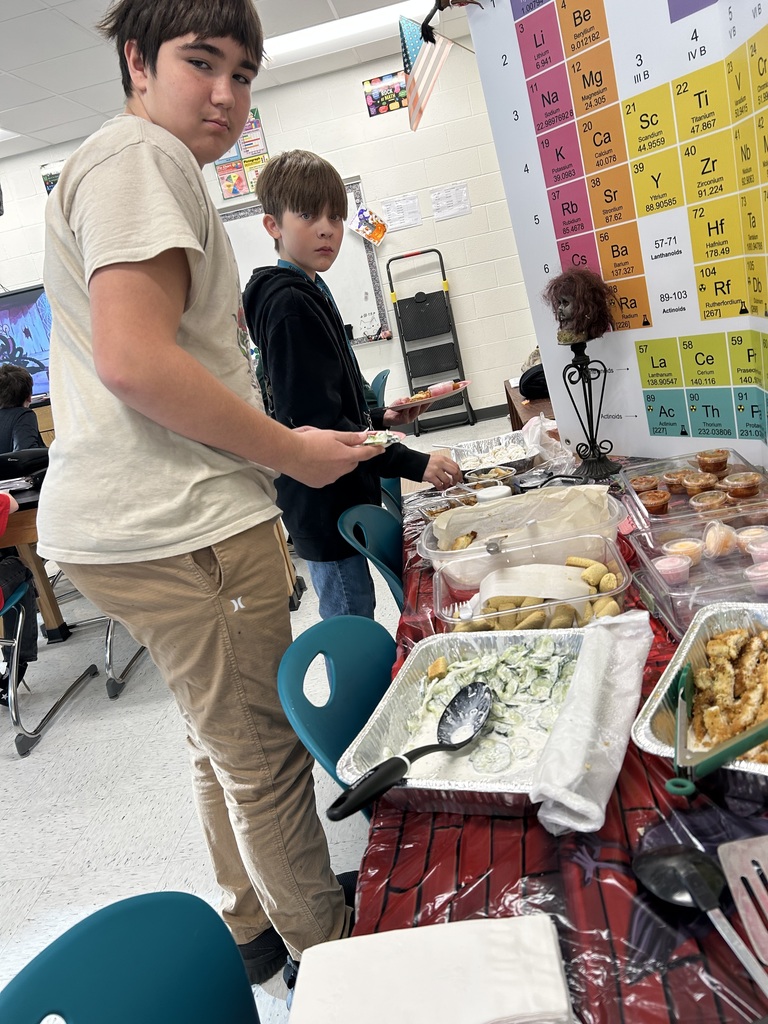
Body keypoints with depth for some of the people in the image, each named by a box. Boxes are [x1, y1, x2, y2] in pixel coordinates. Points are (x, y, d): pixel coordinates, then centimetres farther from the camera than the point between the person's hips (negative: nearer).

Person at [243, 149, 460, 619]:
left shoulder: (306, 294, 14)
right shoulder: (290, 303, -18)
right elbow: (317, 424, -25)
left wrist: (379, 419, 11)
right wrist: (415, 464, -26)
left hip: (333, 499, 10)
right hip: (325, 504, -10)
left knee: (353, 618, 23)